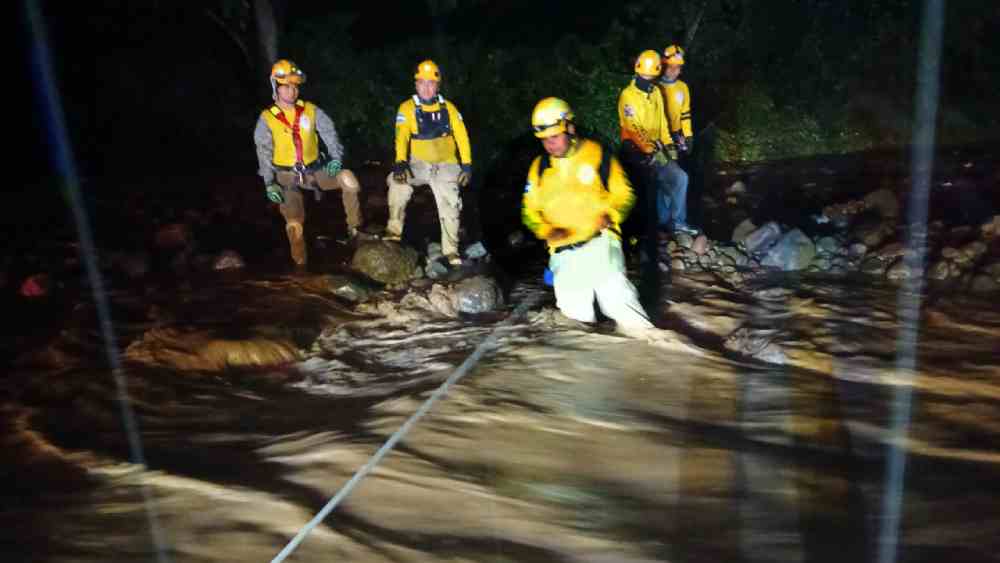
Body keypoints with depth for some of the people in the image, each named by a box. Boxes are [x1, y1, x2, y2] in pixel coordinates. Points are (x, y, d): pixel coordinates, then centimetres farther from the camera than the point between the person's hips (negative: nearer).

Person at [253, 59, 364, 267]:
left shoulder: (311, 110, 1)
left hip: (314, 170, 2)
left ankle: (355, 229, -9)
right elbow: (264, 152, -7)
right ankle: (300, 263, 8)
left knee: (348, 178, -25)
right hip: (286, 176, -1)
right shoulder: (267, 118, -4)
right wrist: (269, 183, -16)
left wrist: (335, 158, -22)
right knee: (294, 224, -17)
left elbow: (329, 133, -4)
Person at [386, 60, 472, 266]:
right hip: (419, 165, -1)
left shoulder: (449, 108, 3)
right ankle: (394, 229, -13)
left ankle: (451, 249, 6)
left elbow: (462, 136, -1)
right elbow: (401, 136, -17)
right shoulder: (407, 108, -3)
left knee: (450, 205, -10)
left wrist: (467, 165, -11)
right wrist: (400, 163, -33)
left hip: (445, 166, 1)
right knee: (397, 181, -28)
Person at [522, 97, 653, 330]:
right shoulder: (539, 167, 11)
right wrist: (546, 230, -4)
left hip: (599, 240, -3)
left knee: (613, 290, -26)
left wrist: (610, 215, -14)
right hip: (563, 252, 3)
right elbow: (529, 210, 15)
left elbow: (623, 194, 6)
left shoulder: (597, 154, 1)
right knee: (575, 313, -5)